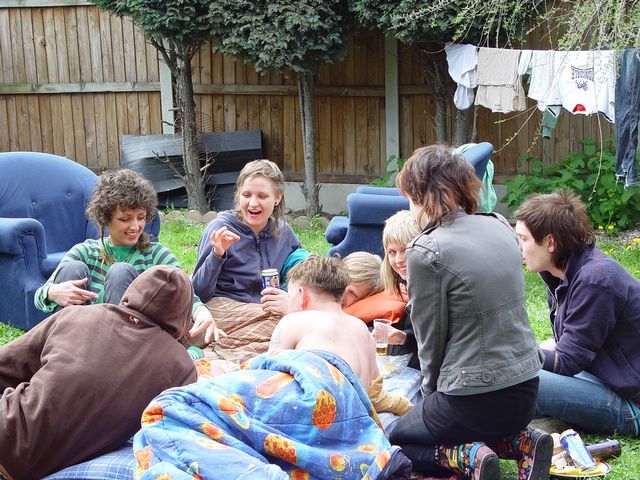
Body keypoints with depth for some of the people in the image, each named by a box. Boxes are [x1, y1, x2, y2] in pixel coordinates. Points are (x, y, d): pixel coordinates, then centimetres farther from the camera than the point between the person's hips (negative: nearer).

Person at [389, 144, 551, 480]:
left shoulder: (425, 251, -18)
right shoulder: (500, 226, 2)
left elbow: (431, 338, -11)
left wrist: (431, 392, 7)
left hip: (475, 397, -7)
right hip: (526, 389, 7)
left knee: (391, 442, 20)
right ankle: (519, 441, 9)